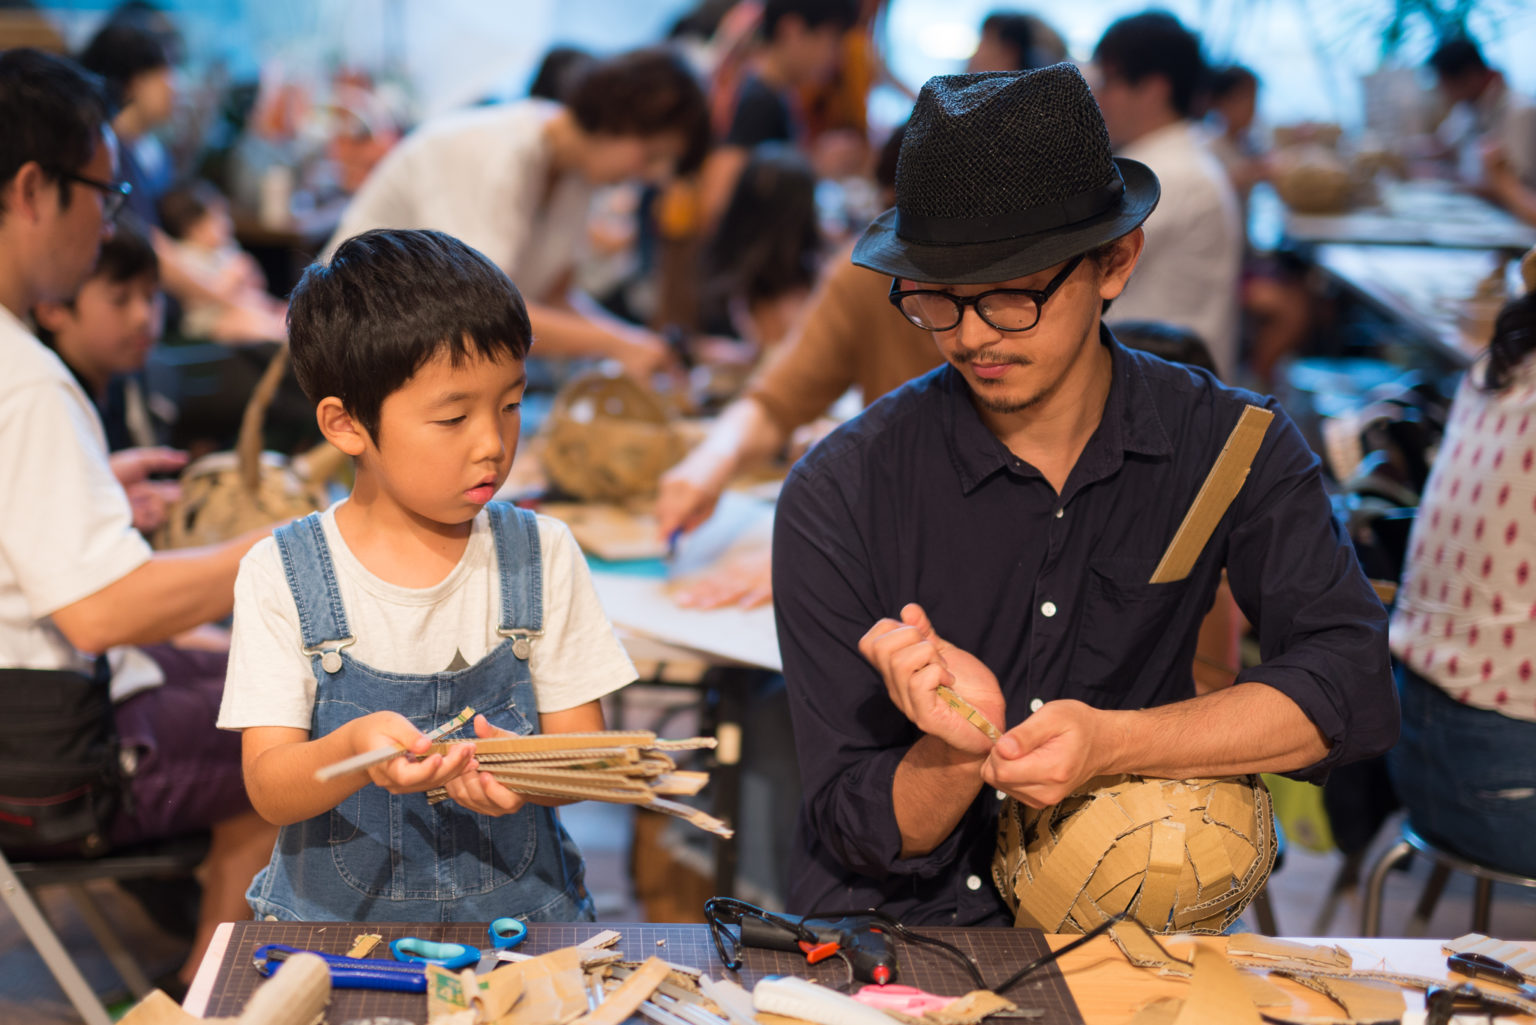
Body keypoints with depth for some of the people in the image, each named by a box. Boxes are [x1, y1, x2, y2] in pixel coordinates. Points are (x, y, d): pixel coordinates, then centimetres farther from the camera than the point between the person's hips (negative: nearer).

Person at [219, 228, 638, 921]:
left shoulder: (542, 557, 2)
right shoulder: (281, 577, -3)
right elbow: (270, 791, -7)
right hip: (334, 914, -1)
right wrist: (355, 749, -29)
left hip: (517, 910, 1)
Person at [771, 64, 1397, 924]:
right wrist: (963, 744, -26)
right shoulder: (839, 497, -9)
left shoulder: (1229, 444, -2)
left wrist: (1111, 743, -24)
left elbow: (1353, 689, -12)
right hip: (885, 939, -2)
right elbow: (860, 836, -6)